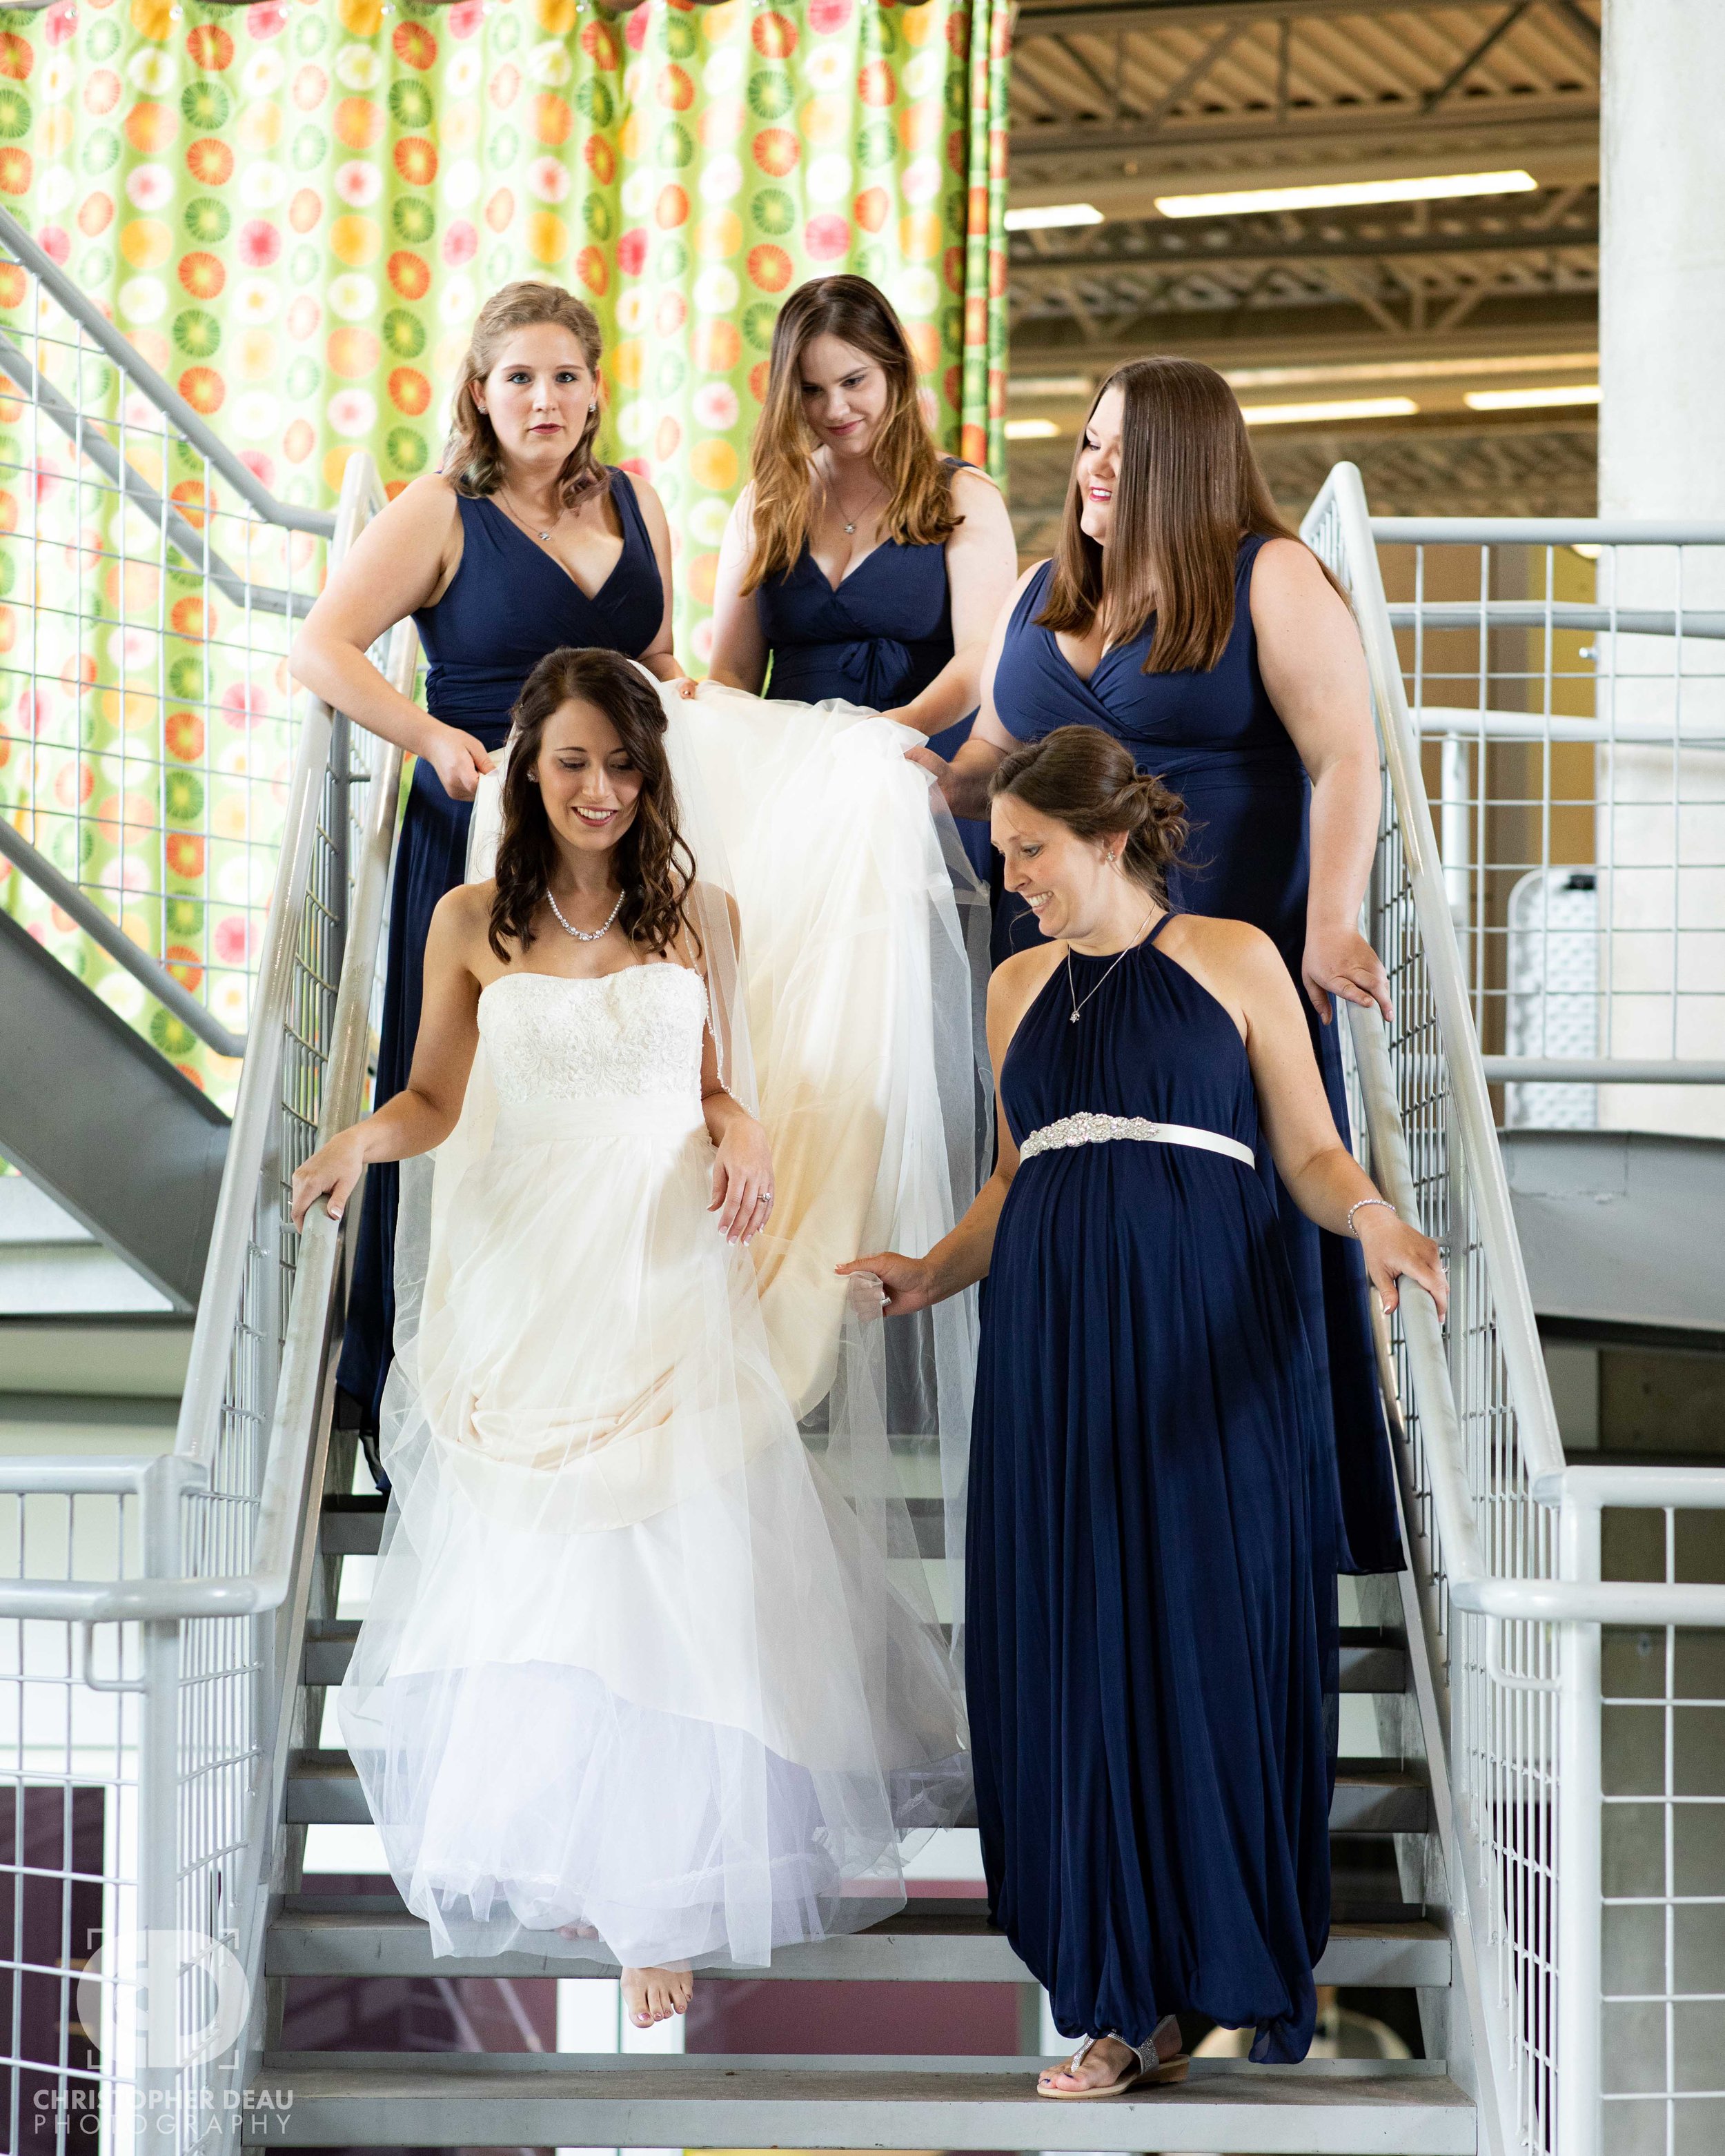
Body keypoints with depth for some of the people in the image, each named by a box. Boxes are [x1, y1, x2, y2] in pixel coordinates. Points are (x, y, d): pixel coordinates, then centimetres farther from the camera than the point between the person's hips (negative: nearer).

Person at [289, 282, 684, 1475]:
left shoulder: (634, 506, 13)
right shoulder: (441, 514, -2)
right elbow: (322, 648, -10)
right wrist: (437, 737, -23)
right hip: (478, 831, -4)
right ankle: (406, 1387, 8)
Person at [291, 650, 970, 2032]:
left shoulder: (699, 916, 6)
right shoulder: (474, 923, 3)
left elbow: (717, 1087, 14)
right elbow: (432, 1099, 7)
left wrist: (745, 1140, -7)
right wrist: (362, 1140, -13)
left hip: (666, 1279, 0)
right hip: (527, 1283, 0)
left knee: (671, 1574, -3)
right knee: (534, 1575, 2)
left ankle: (662, 1879, 3)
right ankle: (564, 1853, 16)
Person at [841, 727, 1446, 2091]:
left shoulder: (1233, 959, 4)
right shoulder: (1020, 989, 17)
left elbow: (1314, 1154, 2)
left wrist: (1372, 1217, -18)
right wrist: (932, 1274, 8)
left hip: (1211, 1348, -4)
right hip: (1058, 1351, 4)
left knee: (1220, 1641, -5)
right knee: (1081, 1654, 0)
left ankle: (1251, 1975, 7)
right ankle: (1133, 2002, 5)